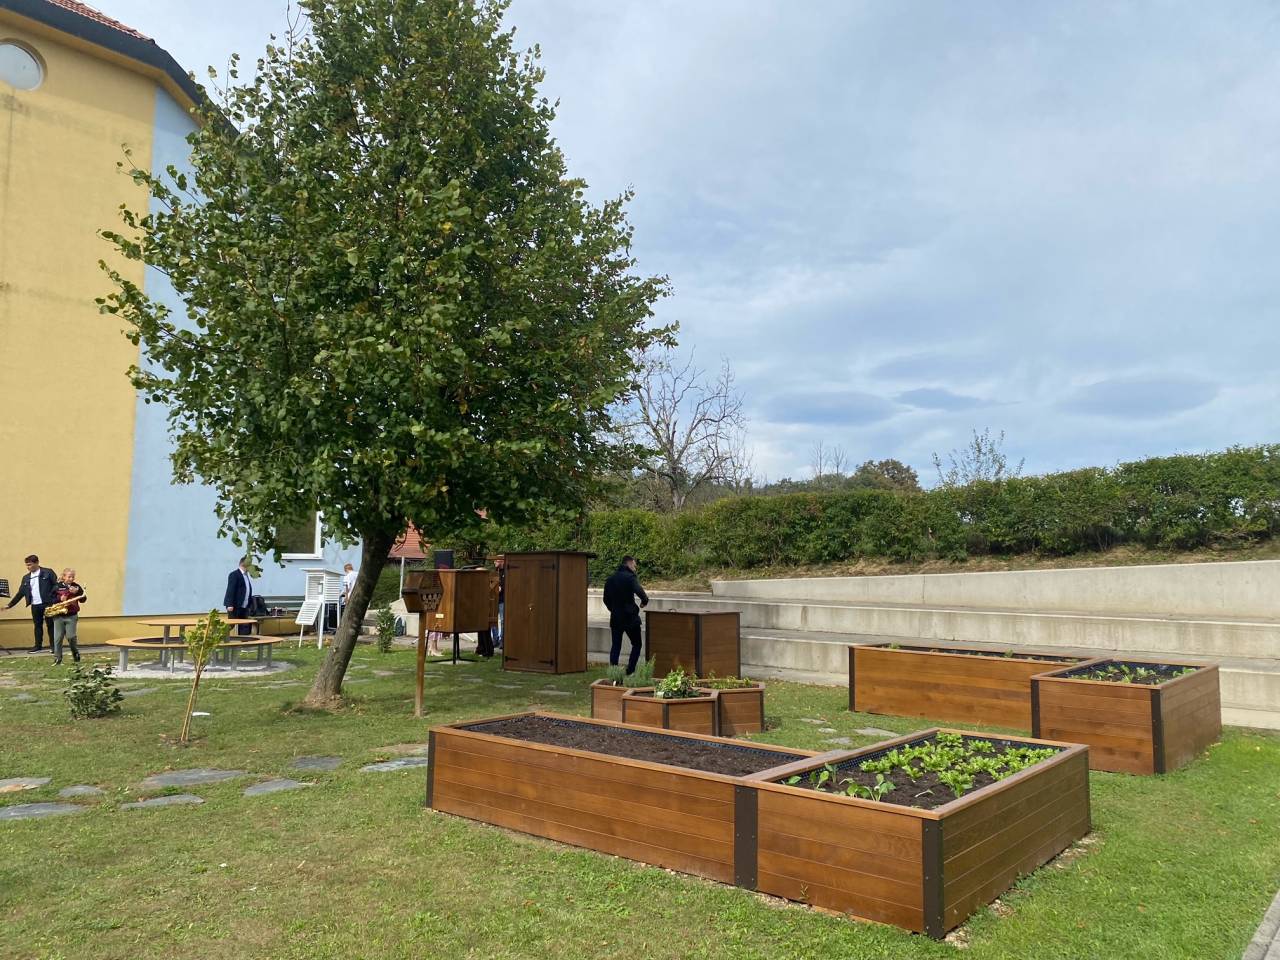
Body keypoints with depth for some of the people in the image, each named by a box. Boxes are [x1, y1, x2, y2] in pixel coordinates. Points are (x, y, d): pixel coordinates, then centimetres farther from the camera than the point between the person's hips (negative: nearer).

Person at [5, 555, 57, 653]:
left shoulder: (48, 573, -3)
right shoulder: (26, 578, 13)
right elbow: (20, 593, 15)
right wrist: (10, 604, 12)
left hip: (47, 604, -5)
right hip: (35, 606, 5)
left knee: (50, 624, 1)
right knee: (37, 625, 10)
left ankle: (53, 645, 8)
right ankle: (38, 646, 17)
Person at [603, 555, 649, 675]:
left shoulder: (610, 579, 9)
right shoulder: (630, 577, -12)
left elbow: (606, 599, 14)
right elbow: (639, 591, -26)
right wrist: (645, 601, -7)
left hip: (615, 618, 5)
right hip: (630, 617, -5)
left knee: (616, 646, 11)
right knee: (636, 645, 9)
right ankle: (630, 671, 0)